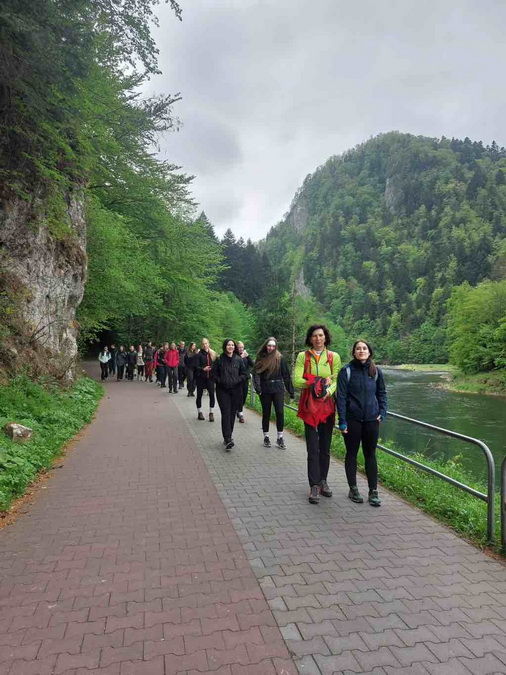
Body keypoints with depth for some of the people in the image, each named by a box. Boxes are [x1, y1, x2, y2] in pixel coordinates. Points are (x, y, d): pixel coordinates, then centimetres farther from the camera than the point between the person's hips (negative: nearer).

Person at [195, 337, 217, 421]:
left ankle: (211, 413, 3)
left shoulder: (212, 354, 7)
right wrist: (203, 369, -27)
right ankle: (200, 412, 22)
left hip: (210, 377, 2)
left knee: (212, 394, -7)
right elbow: (196, 366, -11)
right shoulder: (199, 355, -4)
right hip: (200, 377, -2)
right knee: (199, 395, 8)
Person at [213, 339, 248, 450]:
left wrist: (237, 380, -9)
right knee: (226, 414, -10)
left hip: (236, 391, 2)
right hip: (223, 391, -2)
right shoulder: (219, 360, 0)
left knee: (232, 414, 7)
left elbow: (244, 374, 6)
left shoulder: (238, 360, 3)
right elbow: (214, 374, 5)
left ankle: (228, 436, 22)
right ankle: (228, 440, -15)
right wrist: (220, 381, -9)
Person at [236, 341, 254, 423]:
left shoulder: (246, 356, 10)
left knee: (244, 397, 11)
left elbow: (252, 365, -1)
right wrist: (240, 358, -24)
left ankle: (239, 411, 30)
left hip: (245, 379, 5)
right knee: (240, 397, -8)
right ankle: (241, 415, -6)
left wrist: (248, 356, -14)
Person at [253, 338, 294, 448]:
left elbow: (286, 375, 2)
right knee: (266, 414, 9)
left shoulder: (280, 358, 2)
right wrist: (257, 386, -21)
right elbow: (256, 373, -6)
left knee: (280, 412, -6)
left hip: (278, 389, -1)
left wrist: (291, 390, 0)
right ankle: (266, 437, 21)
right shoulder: (260, 358, 3)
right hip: (265, 390, 1)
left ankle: (280, 438, 7)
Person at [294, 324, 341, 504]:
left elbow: (336, 381, -4)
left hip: (327, 406, 2)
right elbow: (296, 381, -9)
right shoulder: (303, 356, 0)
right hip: (310, 406, -2)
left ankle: (323, 481, 26)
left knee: (325, 447, 11)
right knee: (313, 448, -1)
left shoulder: (334, 357, 4)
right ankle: (314, 486, 7)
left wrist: (328, 391, -23)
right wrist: (319, 381, -13)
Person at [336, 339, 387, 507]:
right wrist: (342, 421, -11)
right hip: (352, 419, -3)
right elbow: (341, 397, -8)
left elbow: (382, 393, 13)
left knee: (370, 455, 10)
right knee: (351, 454, 9)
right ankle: (353, 489, 22)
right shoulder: (347, 371, -7)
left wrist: (382, 413, 1)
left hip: (371, 419, 3)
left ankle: (373, 491, 19)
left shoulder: (376, 371, 3)